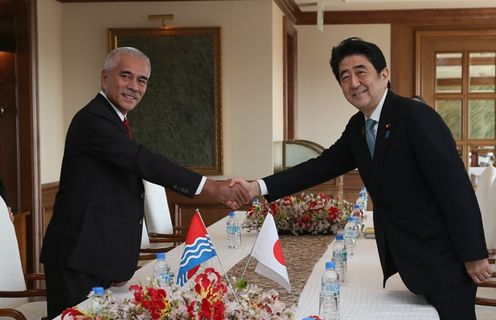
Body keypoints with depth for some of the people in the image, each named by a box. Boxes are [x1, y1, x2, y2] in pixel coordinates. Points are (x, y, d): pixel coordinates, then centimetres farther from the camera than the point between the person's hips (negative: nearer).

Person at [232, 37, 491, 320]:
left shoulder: (416, 116, -18)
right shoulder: (357, 127, 7)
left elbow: (456, 187, -19)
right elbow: (323, 165, 6)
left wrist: (474, 254, -18)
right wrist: (259, 187, -6)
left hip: (443, 259, -7)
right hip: (404, 257, 7)